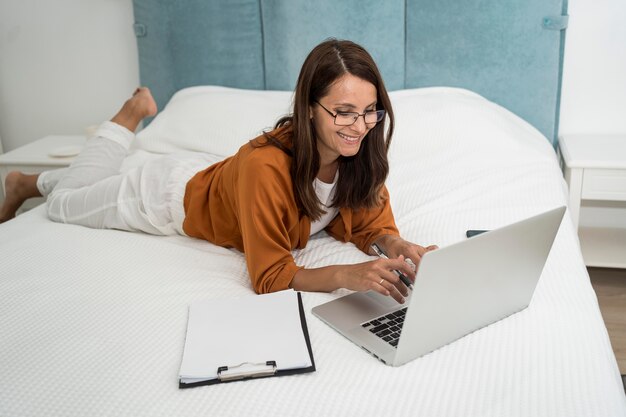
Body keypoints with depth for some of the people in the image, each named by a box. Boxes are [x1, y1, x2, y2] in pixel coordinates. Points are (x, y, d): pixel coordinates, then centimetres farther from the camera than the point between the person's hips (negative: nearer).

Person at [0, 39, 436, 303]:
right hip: (181, 193, -5)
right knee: (66, 201, 23)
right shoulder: (265, 165, -44)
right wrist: (345, 275, -56)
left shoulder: (361, 156, -27)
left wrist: (396, 246, -39)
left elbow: (372, 223, -17)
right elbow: (270, 275, -40)